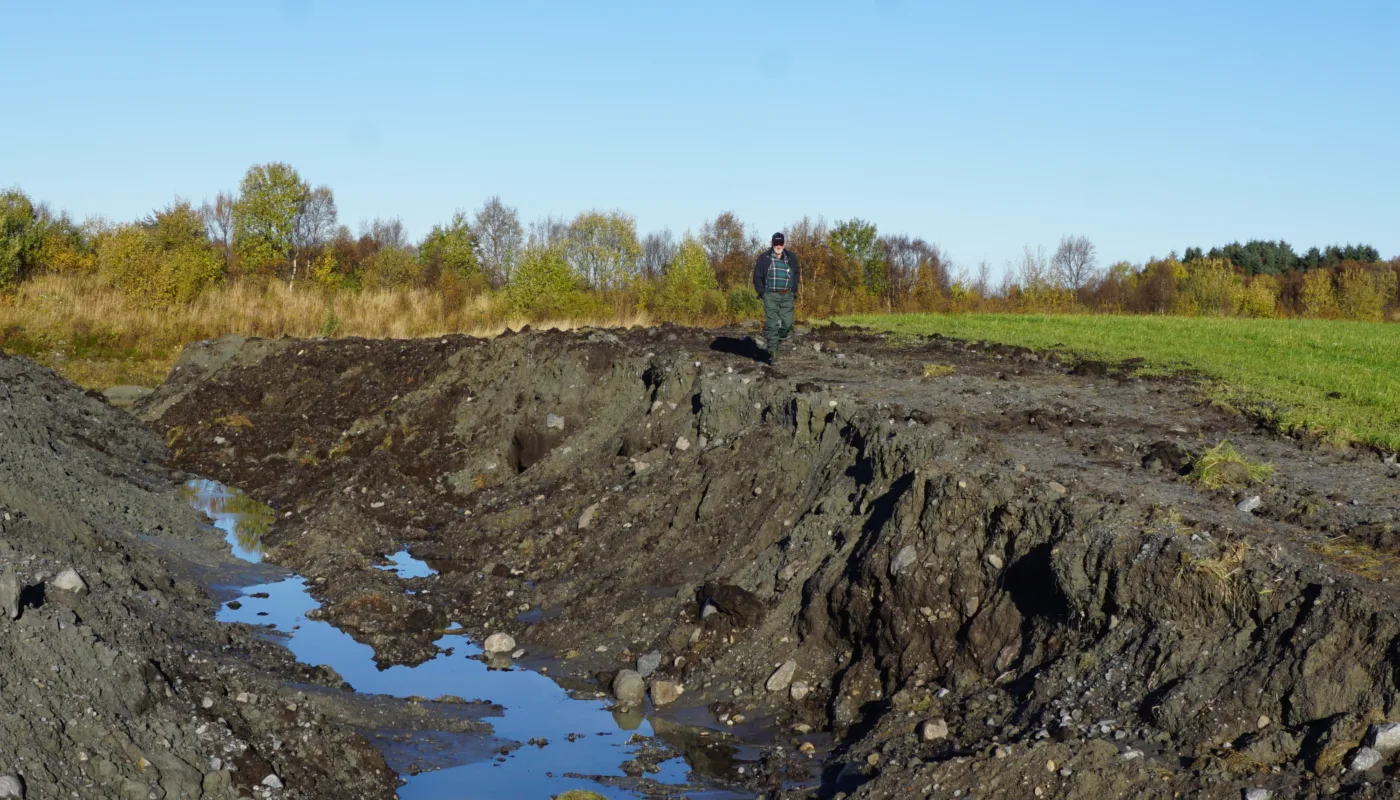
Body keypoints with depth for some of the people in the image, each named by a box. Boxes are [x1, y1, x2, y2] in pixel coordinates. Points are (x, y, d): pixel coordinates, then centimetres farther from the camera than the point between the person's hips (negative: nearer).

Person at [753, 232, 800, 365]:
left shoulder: (791, 257, 5)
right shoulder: (764, 258, -3)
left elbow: (796, 274, 18)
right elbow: (757, 276, 5)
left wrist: (794, 291, 11)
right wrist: (762, 292, -2)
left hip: (787, 296, 3)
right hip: (771, 295, -3)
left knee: (787, 323, 0)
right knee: (772, 325, -7)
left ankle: (779, 338, 32)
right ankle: (773, 353, -5)